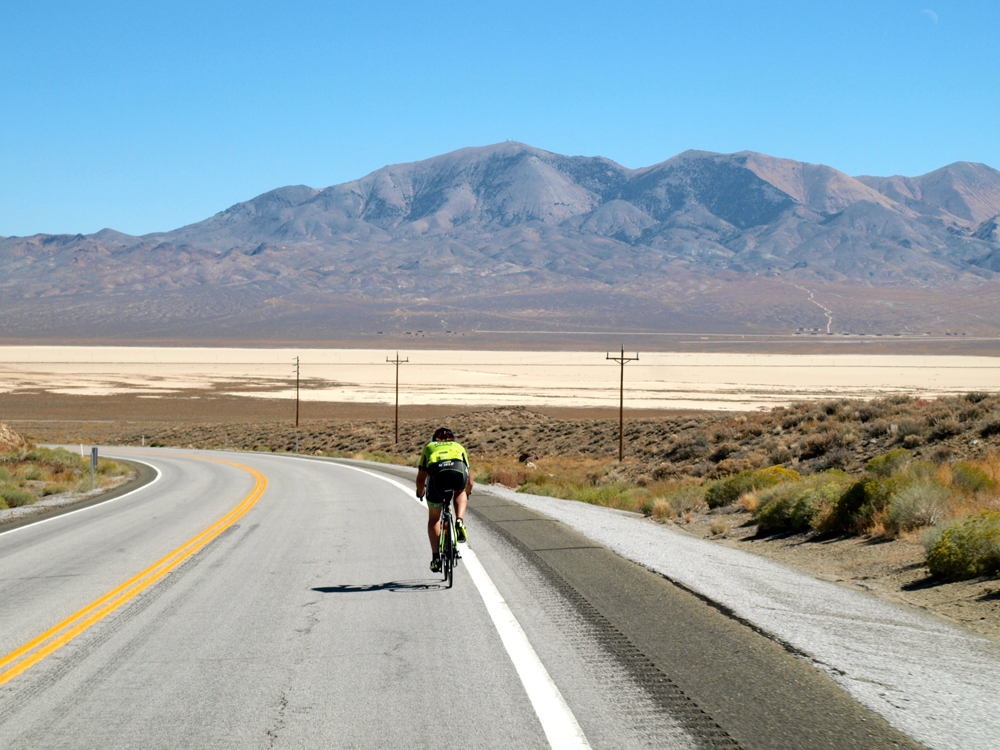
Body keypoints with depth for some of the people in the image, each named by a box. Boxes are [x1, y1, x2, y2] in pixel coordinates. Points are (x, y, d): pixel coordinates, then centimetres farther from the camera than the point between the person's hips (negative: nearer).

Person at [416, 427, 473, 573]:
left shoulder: (429, 447, 39)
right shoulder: (459, 447, 41)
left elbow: (420, 479, 37)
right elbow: (469, 482, 46)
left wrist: (420, 493, 57)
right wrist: (467, 492, 68)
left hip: (437, 472, 0)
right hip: (458, 470, 0)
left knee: (433, 518, 20)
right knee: (461, 492, 37)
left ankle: (435, 557, 12)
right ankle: (460, 521, 12)